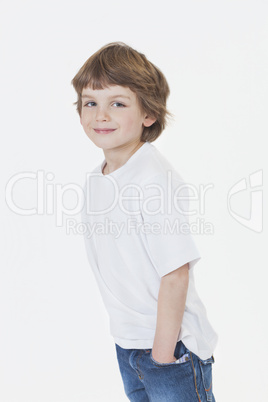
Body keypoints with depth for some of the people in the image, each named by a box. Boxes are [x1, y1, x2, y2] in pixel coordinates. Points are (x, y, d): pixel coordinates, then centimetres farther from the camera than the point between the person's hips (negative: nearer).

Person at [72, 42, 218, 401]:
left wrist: (163, 353, -18)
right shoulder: (95, 180, 2)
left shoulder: (157, 179, -23)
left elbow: (175, 274, -23)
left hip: (172, 344, -7)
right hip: (126, 343, 7)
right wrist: (123, 332, 10)